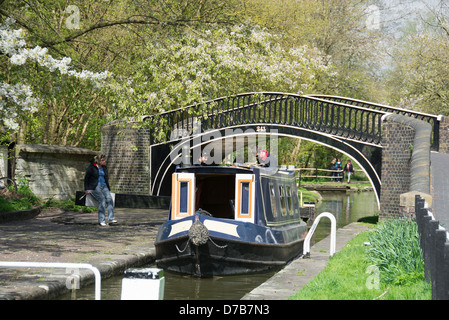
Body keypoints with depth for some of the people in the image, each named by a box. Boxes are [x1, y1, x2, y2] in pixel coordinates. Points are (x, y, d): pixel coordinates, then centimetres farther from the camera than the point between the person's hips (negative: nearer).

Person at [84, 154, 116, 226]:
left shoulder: (104, 168, 17)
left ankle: (111, 219, -30)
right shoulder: (91, 167, 0)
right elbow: (86, 178, 2)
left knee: (109, 198, -24)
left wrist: (108, 188, 12)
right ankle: (101, 220, -30)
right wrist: (86, 189, -6)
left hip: (103, 186, 5)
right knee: (102, 198, -31)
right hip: (94, 187, -5)